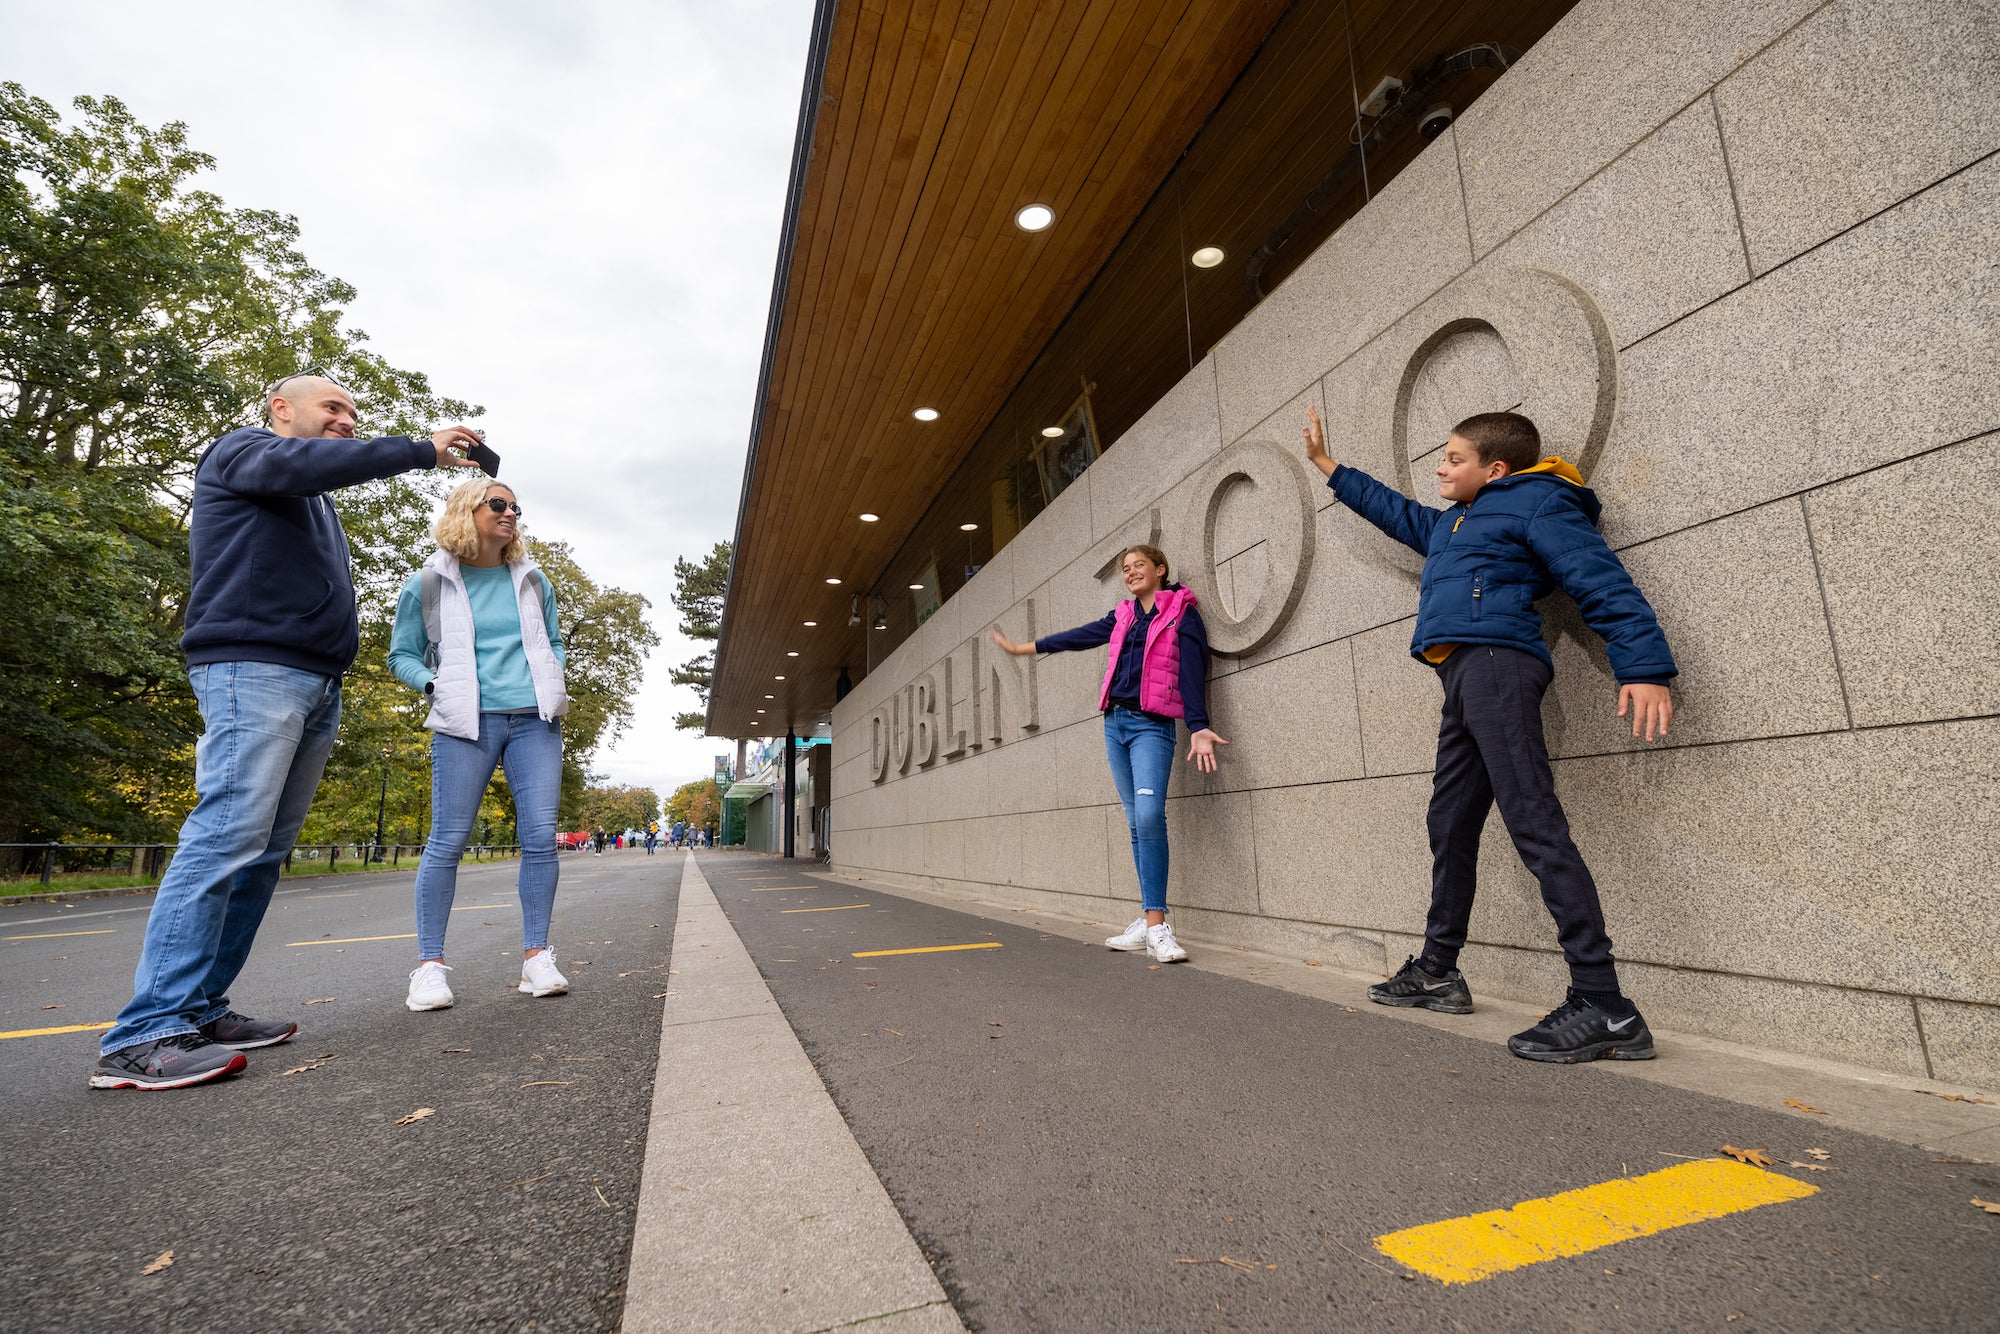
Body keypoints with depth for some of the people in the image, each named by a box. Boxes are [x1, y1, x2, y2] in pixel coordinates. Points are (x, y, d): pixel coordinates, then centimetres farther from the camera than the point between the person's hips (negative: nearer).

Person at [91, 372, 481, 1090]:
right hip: (255, 668, -9)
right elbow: (301, 462, -17)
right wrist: (420, 449, -17)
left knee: (265, 849, 4)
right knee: (229, 832, -18)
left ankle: (200, 1007, 8)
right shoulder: (241, 451, 8)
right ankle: (145, 1033, -18)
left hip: (318, 685, 9)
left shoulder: (316, 506, 31)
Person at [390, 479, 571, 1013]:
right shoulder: (429, 585, 5)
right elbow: (402, 655, 10)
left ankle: (536, 956, 6)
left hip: (535, 720, 3)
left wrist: (552, 682, 6)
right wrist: (437, 685, -8)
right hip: (467, 725, -2)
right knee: (448, 841, -2)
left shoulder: (533, 580, 14)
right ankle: (430, 963, 10)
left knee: (541, 837, -3)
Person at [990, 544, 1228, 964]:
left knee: (1149, 816, -22)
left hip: (1152, 725, -5)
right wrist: (1022, 648, 33)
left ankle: (1155, 924, -20)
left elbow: (1192, 672, -7)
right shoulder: (1122, 616, 17)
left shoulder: (1182, 613, 2)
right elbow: (1078, 637, 26)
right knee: (1136, 823, 4)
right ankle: (1150, 922, 7)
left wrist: (1198, 727, -18)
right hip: (1115, 722, 6)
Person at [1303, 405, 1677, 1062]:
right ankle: (1438, 971, 24)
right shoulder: (1450, 524, 29)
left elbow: (1605, 585, -6)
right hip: (1464, 680, 9)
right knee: (1450, 827, 13)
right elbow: (1393, 509, 46)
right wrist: (1326, 464, 51)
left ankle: (1604, 1007, -16)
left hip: (1495, 662, -9)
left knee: (1536, 825, -17)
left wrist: (1645, 668, -19)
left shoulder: (1537, 502, 4)